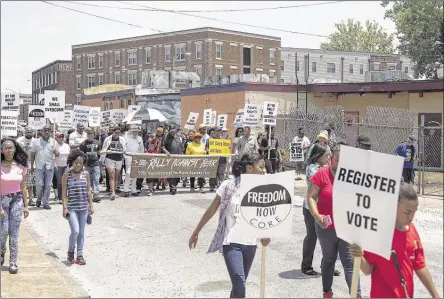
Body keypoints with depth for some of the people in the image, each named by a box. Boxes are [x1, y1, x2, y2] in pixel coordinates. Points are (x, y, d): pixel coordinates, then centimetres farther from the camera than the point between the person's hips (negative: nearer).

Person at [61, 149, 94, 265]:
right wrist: (65, 208, -9)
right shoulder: (66, 175, -4)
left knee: (81, 232, 9)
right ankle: (70, 251, 12)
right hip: (72, 208, -3)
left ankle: (80, 255, 18)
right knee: (75, 231, -12)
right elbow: (64, 193, -4)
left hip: (83, 207, 3)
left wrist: (91, 206, 7)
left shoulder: (86, 174, 3)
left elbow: (88, 191, 9)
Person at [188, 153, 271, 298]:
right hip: (231, 243, -4)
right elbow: (211, 210, -1)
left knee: (239, 285, 14)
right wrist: (196, 233, 5)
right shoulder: (228, 186, -11)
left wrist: (264, 235, -15)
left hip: (250, 244, 4)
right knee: (240, 287, -15)